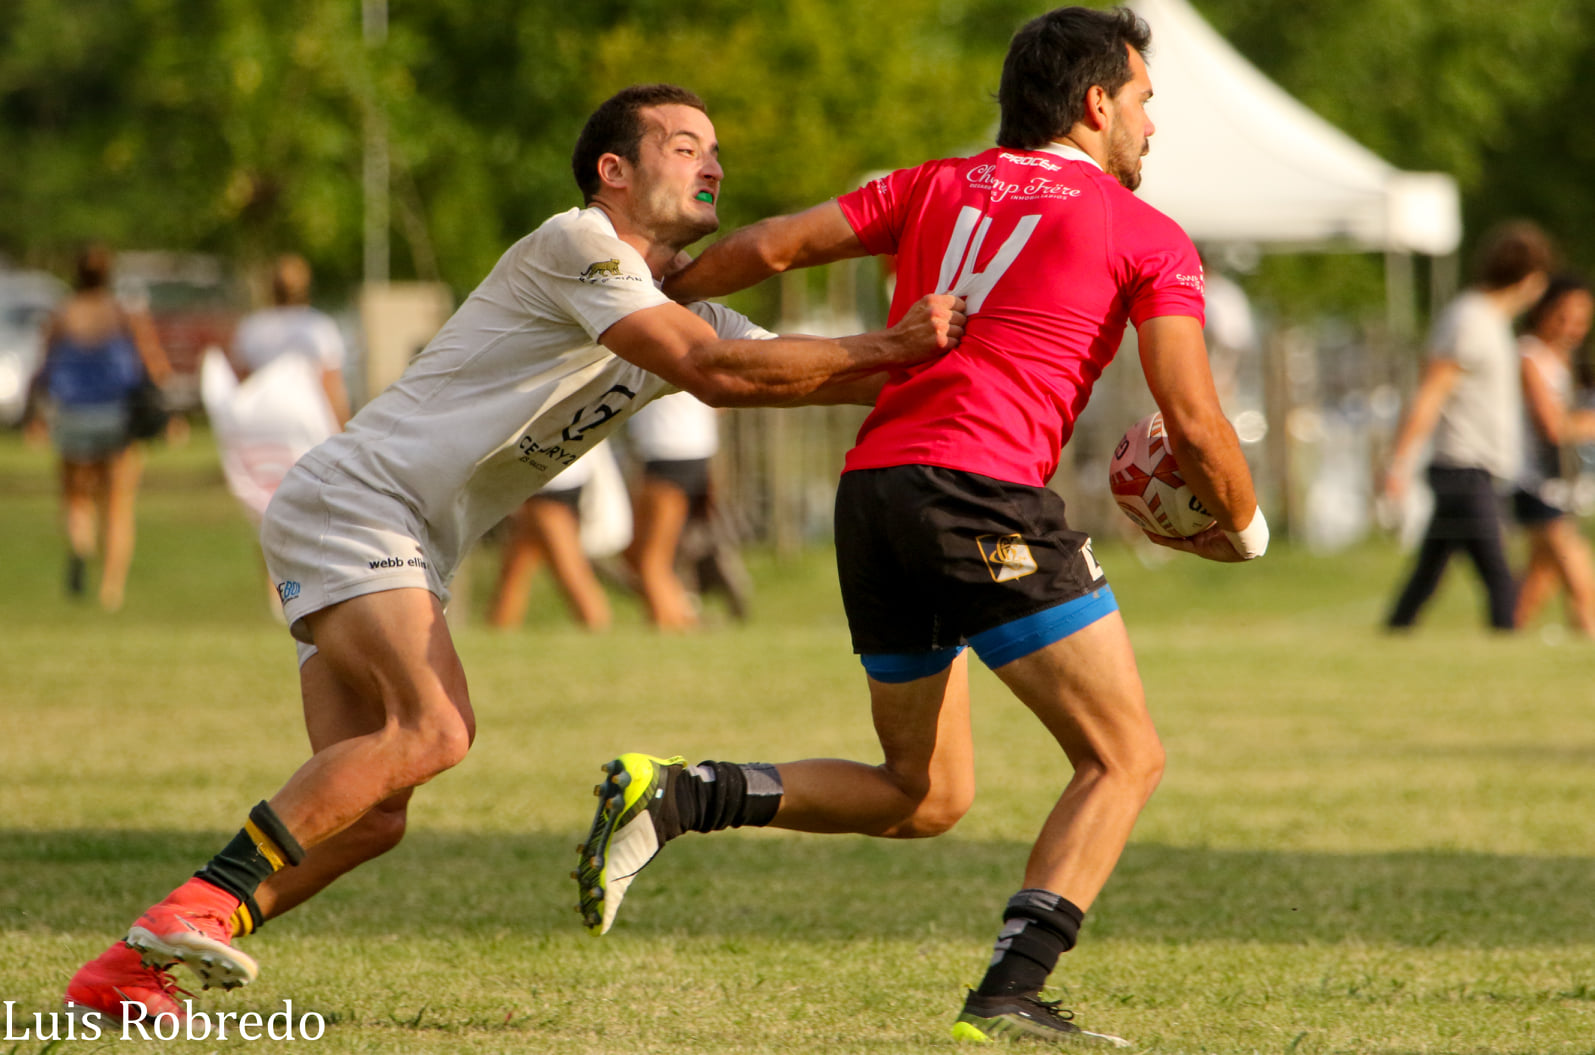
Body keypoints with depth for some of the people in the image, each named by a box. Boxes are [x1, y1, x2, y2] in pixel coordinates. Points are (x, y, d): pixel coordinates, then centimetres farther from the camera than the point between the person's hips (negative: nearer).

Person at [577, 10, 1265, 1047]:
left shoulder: (936, 187, 21)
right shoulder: (1150, 238, 7)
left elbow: (769, 247, 13)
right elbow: (1194, 423, 1)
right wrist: (1243, 525, 20)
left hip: (872, 489, 7)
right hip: (985, 494, -7)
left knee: (926, 797, 18)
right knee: (1126, 758, 0)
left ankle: (680, 795, 1)